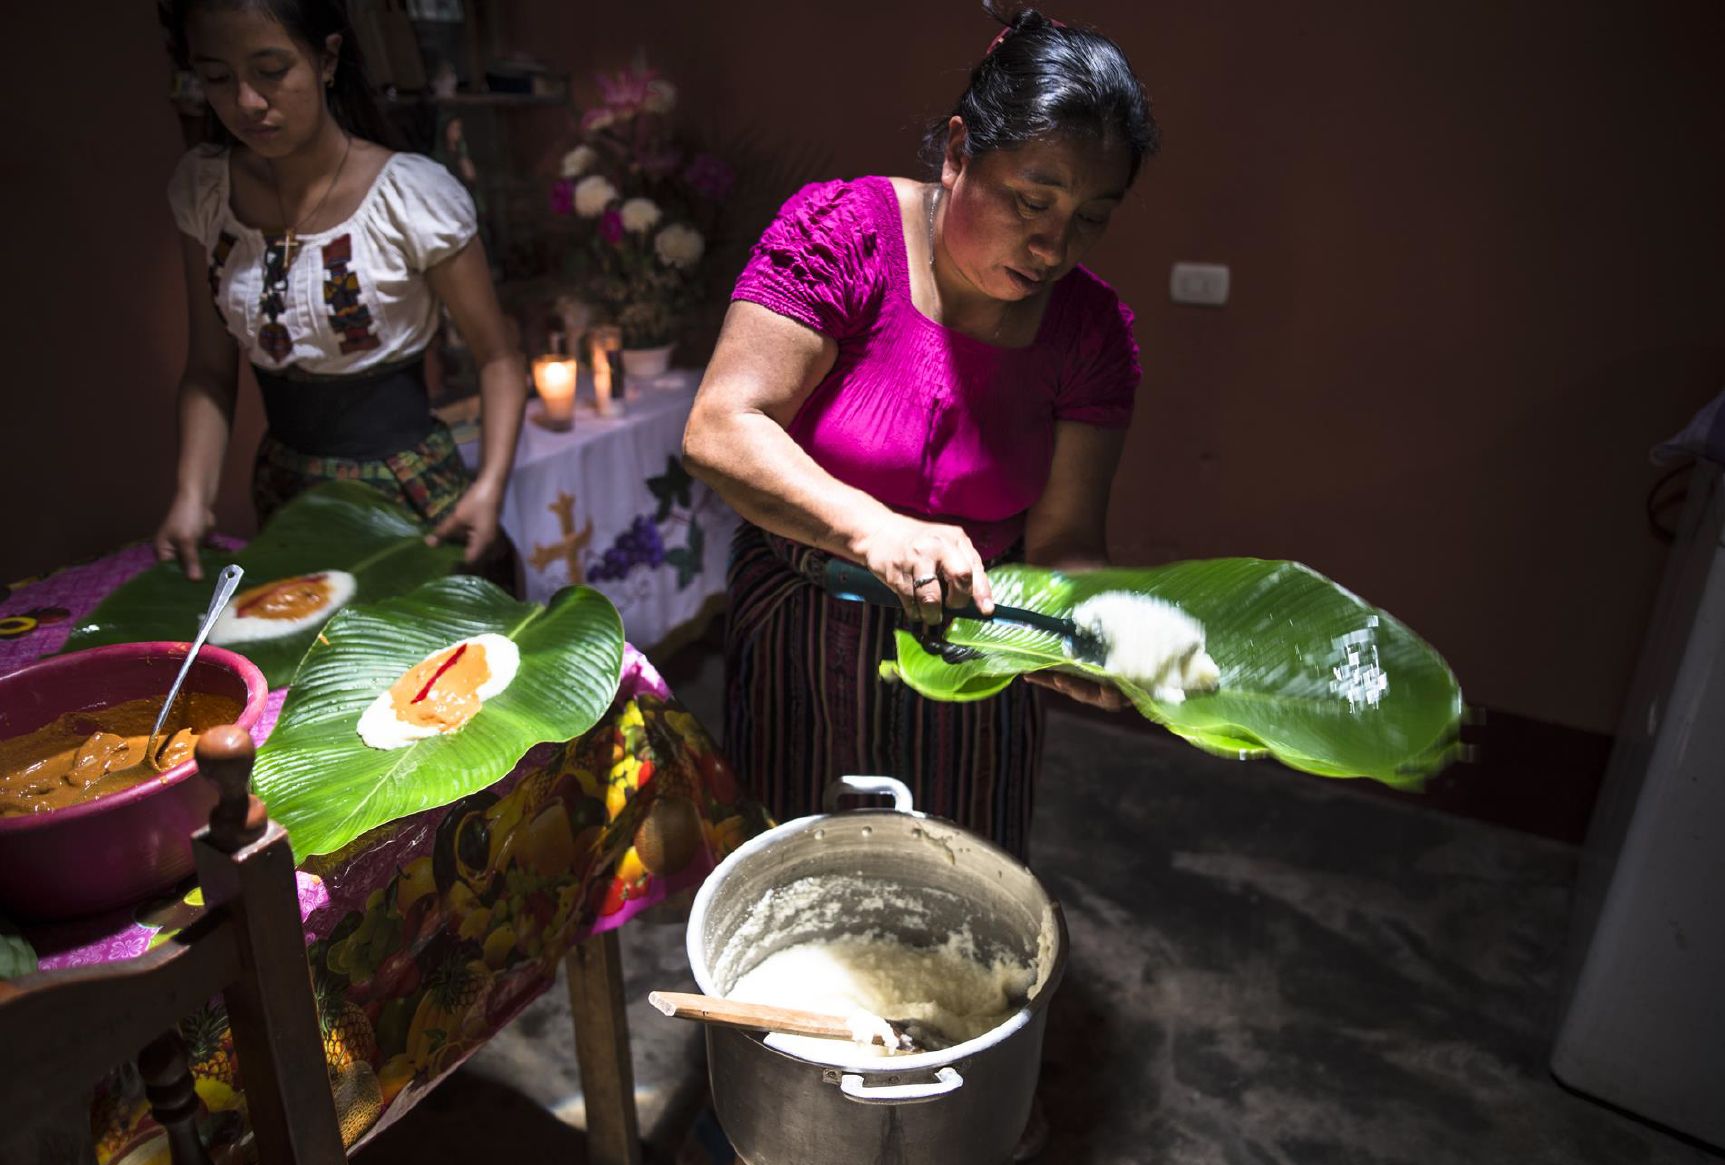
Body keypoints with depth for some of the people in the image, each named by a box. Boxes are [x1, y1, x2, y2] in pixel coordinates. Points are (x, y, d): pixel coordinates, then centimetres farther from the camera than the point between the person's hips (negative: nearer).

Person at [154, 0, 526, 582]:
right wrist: (193, 495, -8)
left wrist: (488, 488, -24)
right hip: (282, 489, 5)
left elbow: (498, 358, -11)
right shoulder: (202, 189, -2)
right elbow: (210, 368, 4)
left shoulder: (413, 195, -17)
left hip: (413, 491, -5)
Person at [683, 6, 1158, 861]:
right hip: (798, 636, -2)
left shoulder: (1092, 329, -8)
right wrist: (875, 531, -40)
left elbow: (1062, 538, -9)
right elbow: (719, 433, -26)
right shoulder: (842, 231, -18)